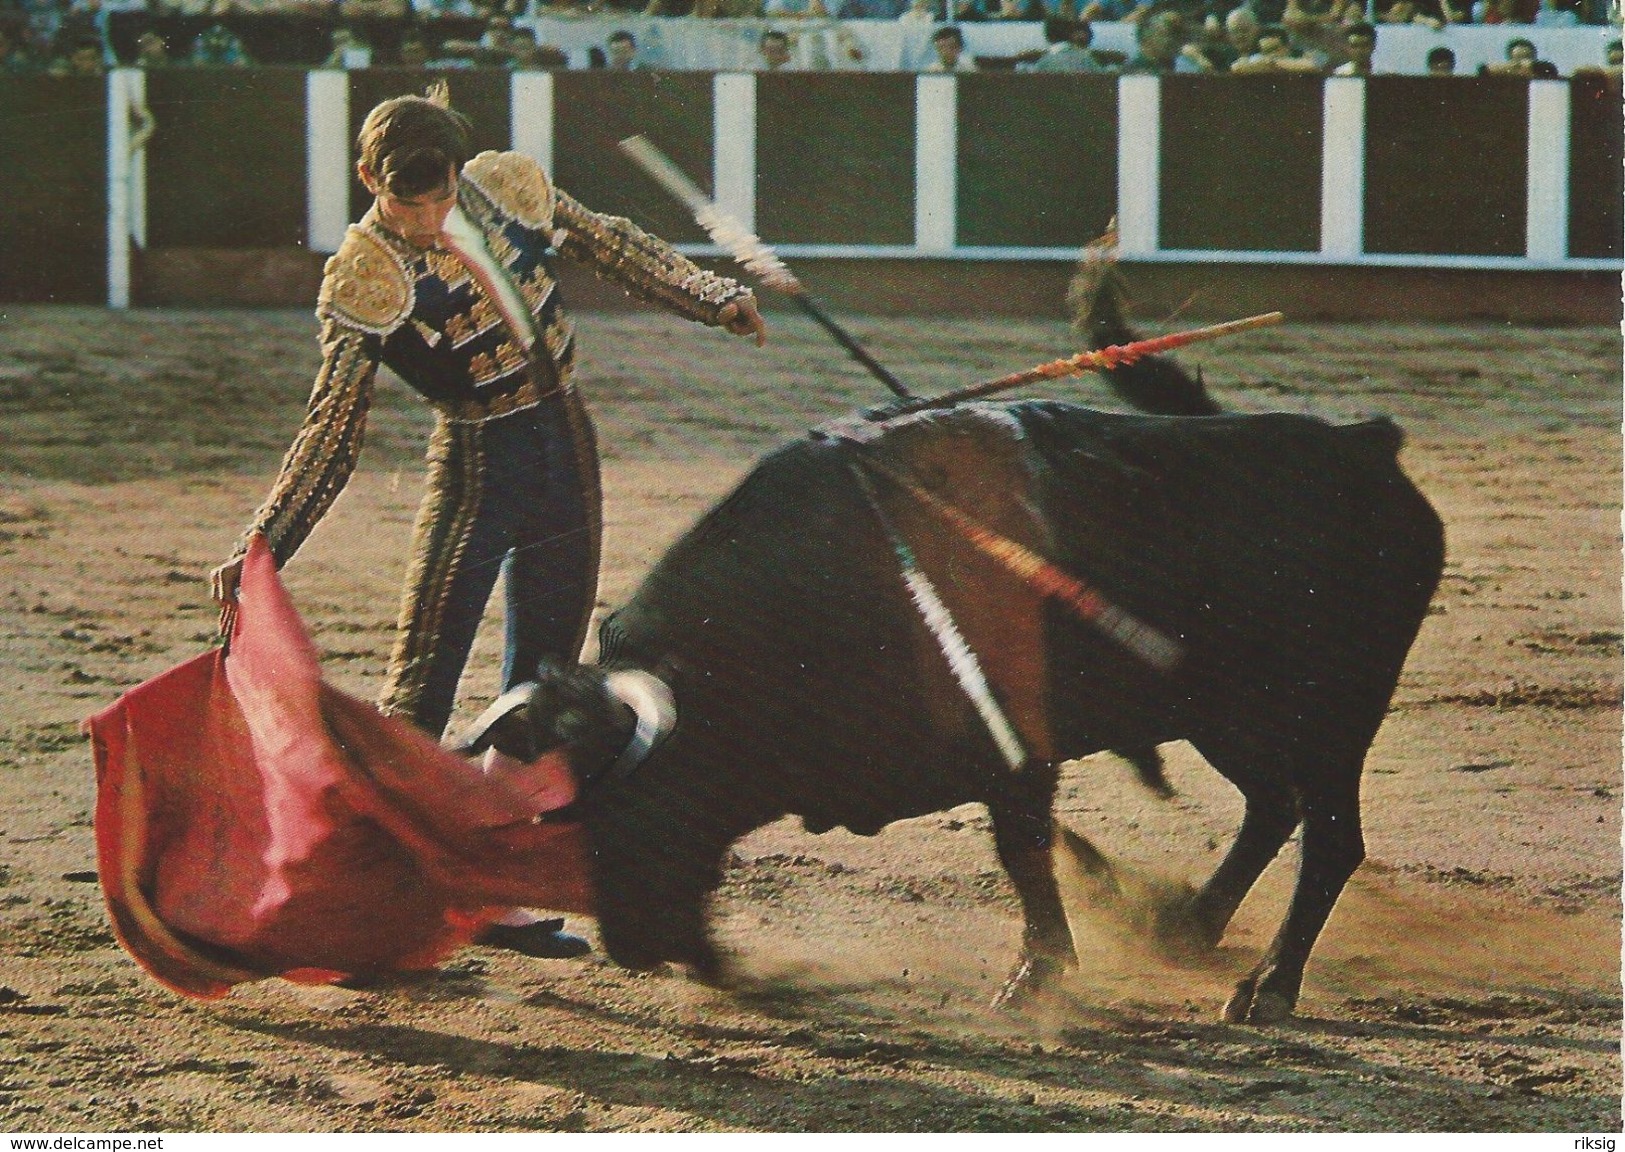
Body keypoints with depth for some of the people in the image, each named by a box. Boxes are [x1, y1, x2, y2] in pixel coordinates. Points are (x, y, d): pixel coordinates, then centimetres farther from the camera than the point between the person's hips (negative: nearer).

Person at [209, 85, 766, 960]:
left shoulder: (509, 187, -2)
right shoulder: (363, 278, -14)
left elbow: (612, 248, 16)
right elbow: (330, 435, -16)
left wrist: (714, 297, 10)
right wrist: (257, 550, -24)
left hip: (566, 449, 5)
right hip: (476, 463, -5)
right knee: (420, 691, -11)